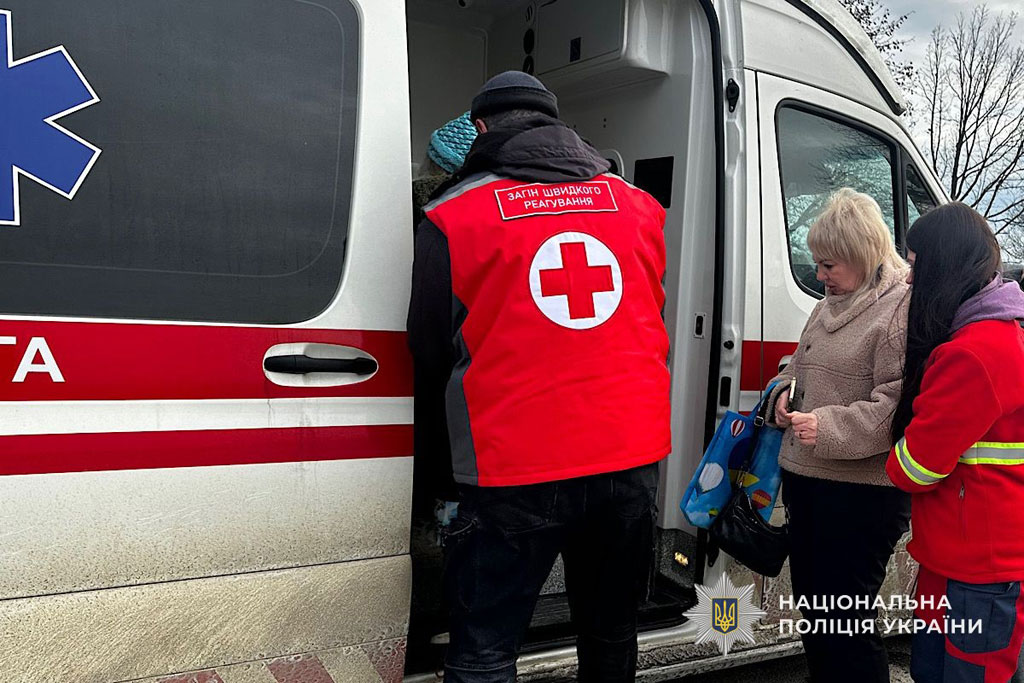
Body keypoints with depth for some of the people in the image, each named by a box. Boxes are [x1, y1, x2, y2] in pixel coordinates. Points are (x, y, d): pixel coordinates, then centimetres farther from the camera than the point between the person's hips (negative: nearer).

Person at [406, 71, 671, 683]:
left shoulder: (451, 219, -3)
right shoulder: (639, 206, 10)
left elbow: (429, 356, 4)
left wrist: (439, 445, 20)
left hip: (515, 474, -4)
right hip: (633, 459, 5)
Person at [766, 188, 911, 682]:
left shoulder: (902, 311, -13)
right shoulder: (831, 304, 13)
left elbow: (898, 406, -21)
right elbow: (798, 366, 23)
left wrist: (828, 428, -26)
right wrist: (783, 392, 3)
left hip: (861, 494, -9)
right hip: (805, 479, 9)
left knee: (844, 622, 1)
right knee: (812, 609, 21)